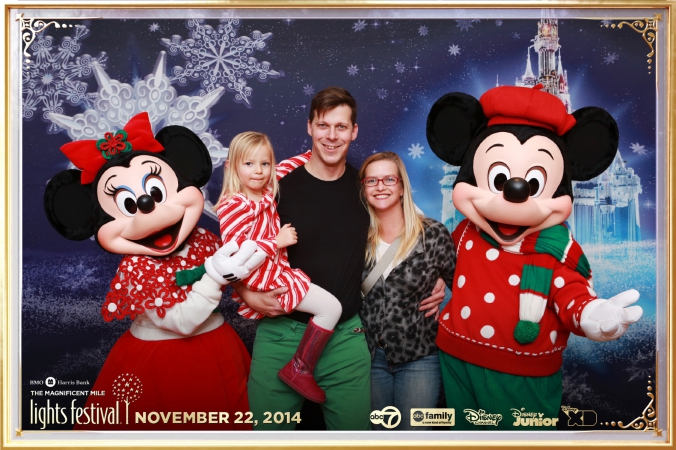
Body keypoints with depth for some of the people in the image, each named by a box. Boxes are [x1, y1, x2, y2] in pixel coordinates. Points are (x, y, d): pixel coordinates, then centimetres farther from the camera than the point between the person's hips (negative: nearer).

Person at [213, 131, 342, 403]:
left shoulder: (267, 190, 5)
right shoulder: (233, 205, -18)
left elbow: (287, 167, 23)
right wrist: (277, 242, -21)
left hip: (277, 271, 9)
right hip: (265, 279, -9)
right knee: (331, 307, -13)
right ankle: (300, 370, -4)